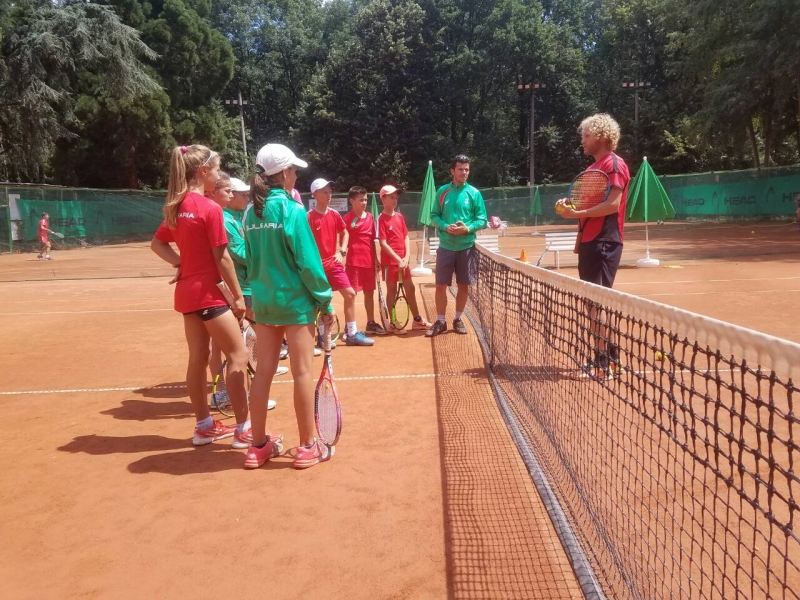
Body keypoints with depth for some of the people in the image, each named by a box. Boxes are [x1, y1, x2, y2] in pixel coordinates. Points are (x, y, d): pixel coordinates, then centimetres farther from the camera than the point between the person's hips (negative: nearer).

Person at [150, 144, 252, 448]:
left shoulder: (177, 207, 7)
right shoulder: (210, 208, -16)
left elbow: (157, 243, 15)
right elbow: (222, 258, -16)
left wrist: (181, 264, 5)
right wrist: (239, 295, -10)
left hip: (187, 291, 8)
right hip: (209, 293, -8)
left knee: (197, 358, 13)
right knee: (238, 355, -1)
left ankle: (204, 426, 23)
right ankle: (242, 429, 2)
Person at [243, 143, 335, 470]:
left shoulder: (251, 212, 5)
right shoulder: (292, 209, -13)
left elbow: (251, 259, 11)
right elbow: (308, 262, -14)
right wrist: (325, 300, -6)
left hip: (262, 300, 6)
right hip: (295, 299, -6)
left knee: (263, 372, 11)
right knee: (302, 372, 4)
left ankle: (258, 446, 21)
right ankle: (308, 447, 14)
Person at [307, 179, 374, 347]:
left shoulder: (334, 214, 7)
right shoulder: (309, 217, -10)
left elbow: (345, 233, 20)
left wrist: (342, 252, 7)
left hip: (333, 263, 6)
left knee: (350, 293, 2)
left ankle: (352, 333, 11)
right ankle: (322, 336, 16)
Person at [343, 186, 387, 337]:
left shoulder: (370, 217, 10)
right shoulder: (347, 218, -8)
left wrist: (375, 259, 16)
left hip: (368, 261, 6)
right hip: (354, 261, -6)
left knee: (369, 292, 14)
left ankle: (371, 323, 26)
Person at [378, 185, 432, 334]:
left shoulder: (400, 217, 8)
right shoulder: (381, 219, -11)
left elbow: (406, 238, 7)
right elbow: (383, 244, -16)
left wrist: (407, 257, -7)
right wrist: (398, 259, -19)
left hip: (403, 260, 6)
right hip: (389, 261, -6)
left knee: (410, 288, 12)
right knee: (392, 290, 3)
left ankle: (417, 320, 23)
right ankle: (393, 324, 14)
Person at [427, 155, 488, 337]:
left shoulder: (474, 193, 0)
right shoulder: (442, 191, 3)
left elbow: (482, 220, -1)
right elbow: (434, 216, 4)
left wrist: (467, 228, -19)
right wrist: (446, 227, -15)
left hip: (466, 247, 0)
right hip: (446, 246, 0)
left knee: (463, 285, 7)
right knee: (441, 285, 0)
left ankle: (458, 320, 22)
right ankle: (440, 322, 12)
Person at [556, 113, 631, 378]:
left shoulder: (614, 164, -9)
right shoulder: (594, 167, 20)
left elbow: (612, 204, -20)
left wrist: (577, 214, -20)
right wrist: (571, 205, 7)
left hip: (604, 242, -10)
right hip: (589, 240, 10)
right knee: (593, 301, 12)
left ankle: (604, 363, -5)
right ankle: (608, 355, 20)